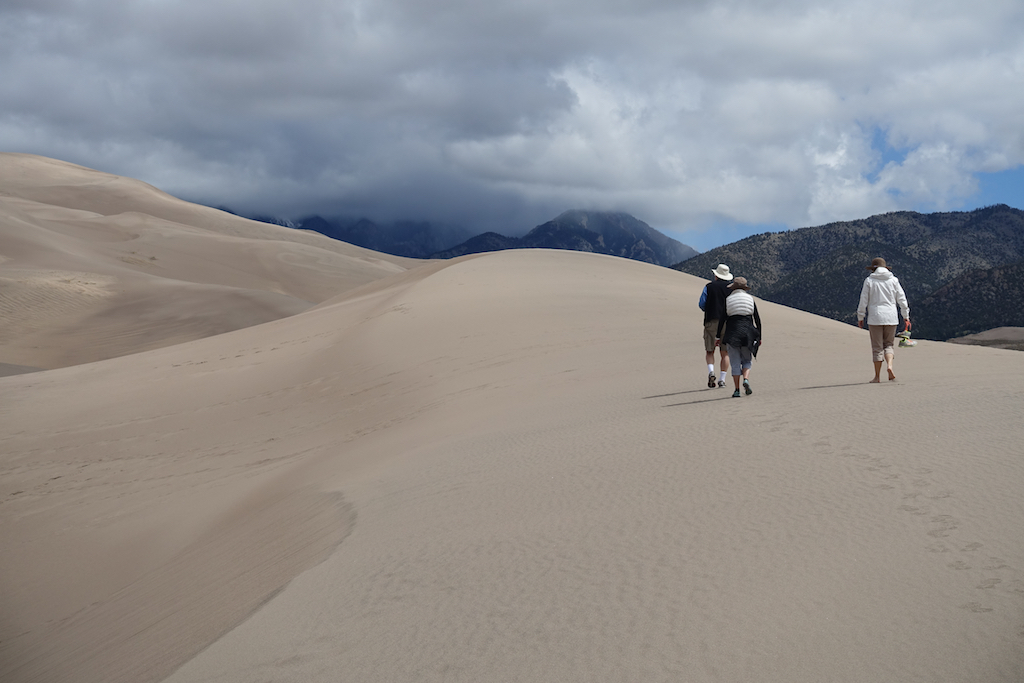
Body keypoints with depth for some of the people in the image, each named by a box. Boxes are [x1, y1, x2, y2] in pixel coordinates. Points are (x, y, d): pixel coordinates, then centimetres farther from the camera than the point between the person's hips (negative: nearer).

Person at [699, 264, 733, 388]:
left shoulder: (709, 287, 3)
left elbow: (701, 304, -1)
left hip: (711, 322, -1)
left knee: (709, 351, 7)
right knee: (725, 353, 8)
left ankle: (711, 372, -18)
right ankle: (722, 379, 1)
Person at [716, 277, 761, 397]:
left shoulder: (728, 300, 2)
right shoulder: (750, 299, 6)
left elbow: (722, 319, -1)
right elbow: (757, 319, 6)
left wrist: (719, 336, 6)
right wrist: (759, 337, 13)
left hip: (732, 335, -1)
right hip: (747, 334, 1)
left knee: (735, 363, 2)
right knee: (746, 360, 14)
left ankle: (737, 390, -2)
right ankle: (746, 379, -12)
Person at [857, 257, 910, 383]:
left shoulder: (869, 281, -1)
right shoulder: (893, 280, 6)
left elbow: (863, 301, -1)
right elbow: (902, 299, 7)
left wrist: (860, 317, 8)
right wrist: (906, 316, 13)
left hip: (875, 317, -2)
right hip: (891, 317, 2)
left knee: (877, 347, 2)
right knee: (888, 344, 13)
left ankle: (877, 376, 5)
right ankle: (889, 365, -13)